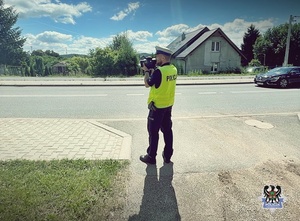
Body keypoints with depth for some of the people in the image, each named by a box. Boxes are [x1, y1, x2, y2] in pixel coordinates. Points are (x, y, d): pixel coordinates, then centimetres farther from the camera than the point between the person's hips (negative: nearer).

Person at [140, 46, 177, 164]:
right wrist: (152, 70, 9)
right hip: (168, 105, 8)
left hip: (157, 106, -7)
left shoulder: (159, 71, -21)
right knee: (167, 130, 14)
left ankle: (151, 157, 17)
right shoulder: (173, 69, 4)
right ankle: (167, 156, 24)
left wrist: (147, 71, 2)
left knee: (153, 132, 5)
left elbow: (147, 84, -11)